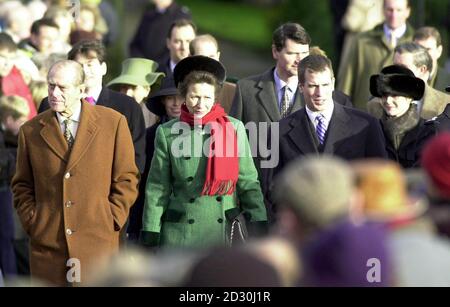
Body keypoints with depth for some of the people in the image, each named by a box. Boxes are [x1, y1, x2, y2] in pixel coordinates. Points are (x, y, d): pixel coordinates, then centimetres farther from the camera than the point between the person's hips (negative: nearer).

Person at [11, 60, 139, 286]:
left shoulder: (112, 123, 3)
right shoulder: (30, 131, 7)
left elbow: (126, 179, 6)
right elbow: (22, 186, 15)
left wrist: (112, 220, -2)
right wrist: (31, 222, 3)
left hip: (98, 243, -1)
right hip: (47, 244, 2)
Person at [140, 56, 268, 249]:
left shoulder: (234, 128, 4)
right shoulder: (167, 133, 3)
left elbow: (248, 183, 5)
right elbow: (157, 189, 5)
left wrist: (259, 228, -3)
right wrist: (151, 238, 1)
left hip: (226, 231, 0)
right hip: (181, 235, 0)